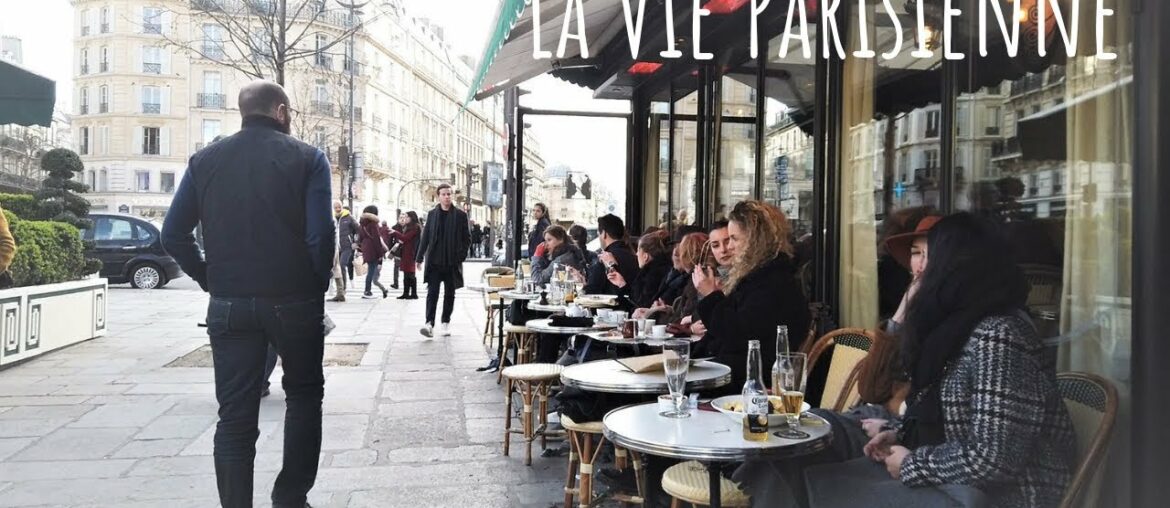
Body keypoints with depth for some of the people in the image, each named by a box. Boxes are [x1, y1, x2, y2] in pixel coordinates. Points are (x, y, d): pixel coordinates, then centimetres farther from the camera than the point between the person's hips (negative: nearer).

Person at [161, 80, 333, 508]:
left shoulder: (205, 160, 6)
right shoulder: (307, 158, -5)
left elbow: (174, 235, 3)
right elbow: (320, 234, -14)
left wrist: (210, 280, 11)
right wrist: (318, 286, 0)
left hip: (229, 306, 2)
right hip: (294, 302, -2)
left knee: (235, 415, 7)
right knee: (304, 394, 18)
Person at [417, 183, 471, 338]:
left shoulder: (460, 215, 2)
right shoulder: (432, 214, 6)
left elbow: (467, 237, 4)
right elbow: (425, 237, 9)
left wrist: (461, 255, -5)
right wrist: (420, 257, 5)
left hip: (452, 262, 0)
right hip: (434, 261, 0)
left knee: (449, 293, 8)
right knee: (432, 292, -8)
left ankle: (446, 323, 19)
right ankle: (430, 323, -13)